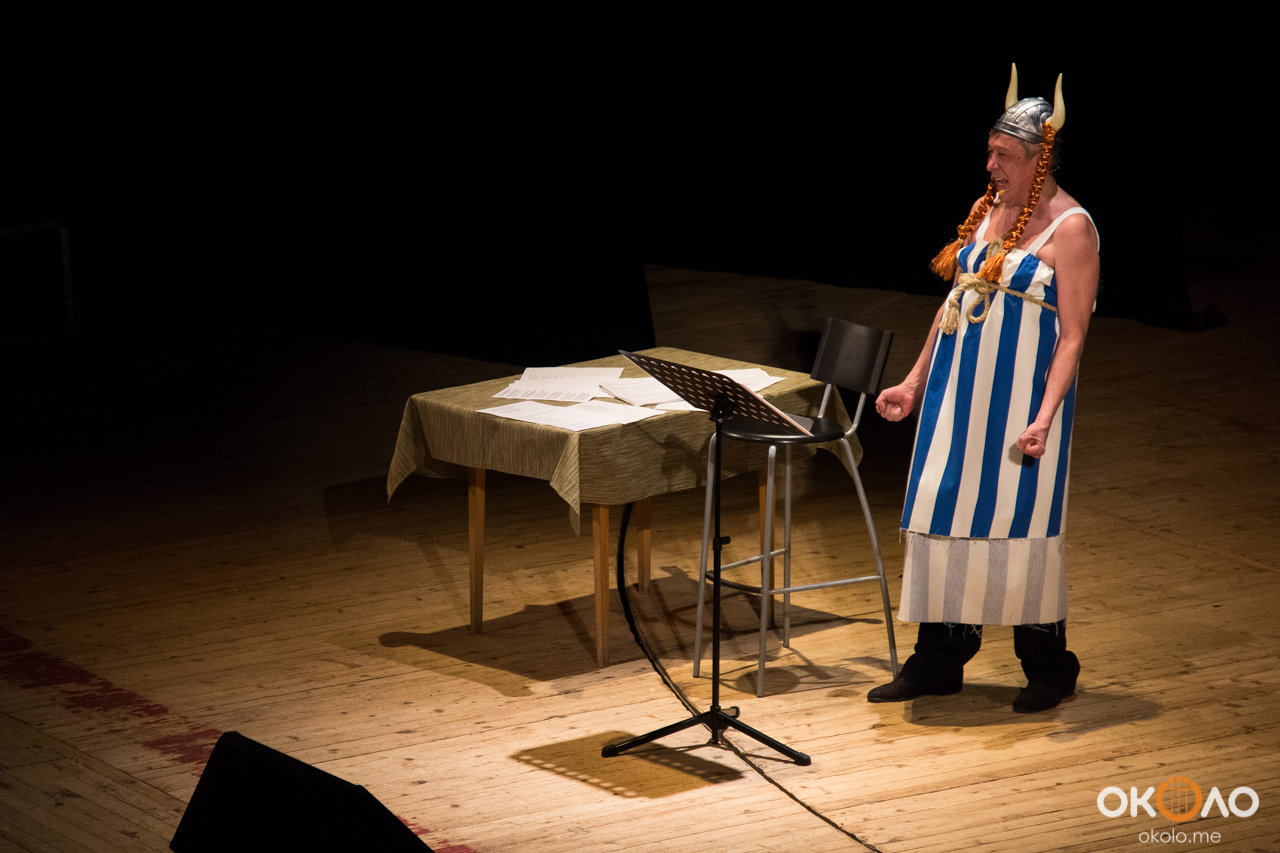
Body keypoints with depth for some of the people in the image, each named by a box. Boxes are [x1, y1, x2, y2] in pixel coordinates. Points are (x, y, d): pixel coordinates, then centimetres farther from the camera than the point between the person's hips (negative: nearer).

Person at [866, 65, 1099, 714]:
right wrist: (915, 383, 16)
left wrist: (1045, 417, -24)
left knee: (1020, 525, -1)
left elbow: (1072, 337, -15)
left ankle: (1047, 667, 14)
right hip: (961, 393, 7)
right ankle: (938, 662, 17)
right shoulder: (986, 210, 10)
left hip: (1022, 401, -7)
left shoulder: (1070, 228, -11)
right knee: (946, 517, 7)